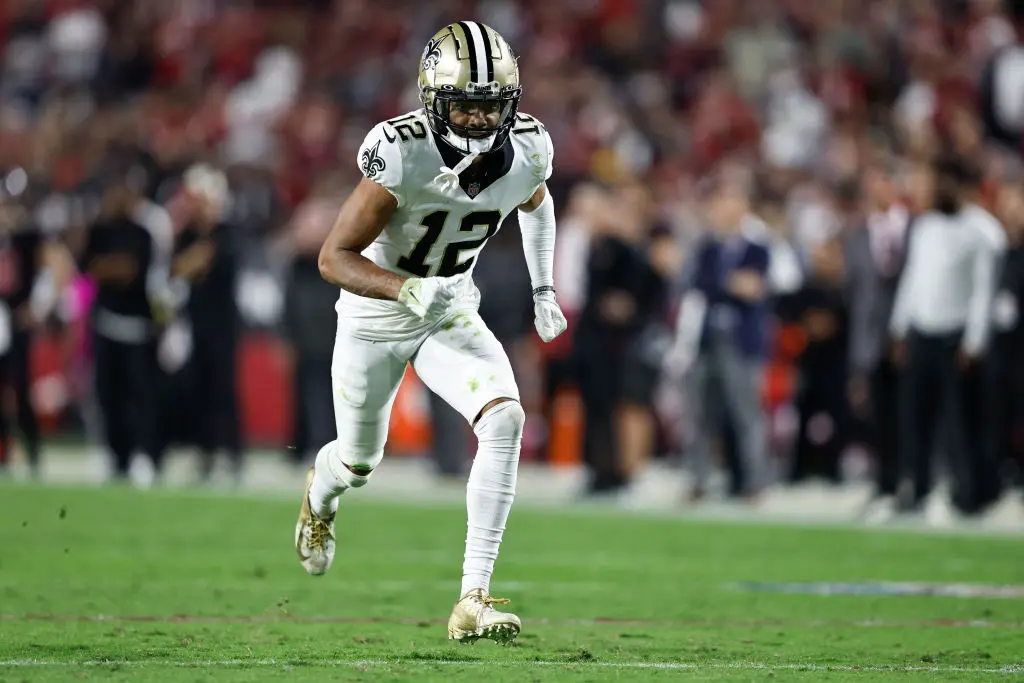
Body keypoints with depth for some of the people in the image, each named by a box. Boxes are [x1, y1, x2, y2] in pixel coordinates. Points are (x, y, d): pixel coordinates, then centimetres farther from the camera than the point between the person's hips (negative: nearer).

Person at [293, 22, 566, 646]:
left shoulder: (528, 148, -16)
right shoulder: (402, 156, -32)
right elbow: (334, 258, -27)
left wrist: (544, 290, 6)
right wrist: (408, 291, -42)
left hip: (451, 312, 3)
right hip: (375, 318, -3)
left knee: (505, 419, -25)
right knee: (359, 463, 18)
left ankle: (474, 600, -23)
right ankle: (322, 493, 60)